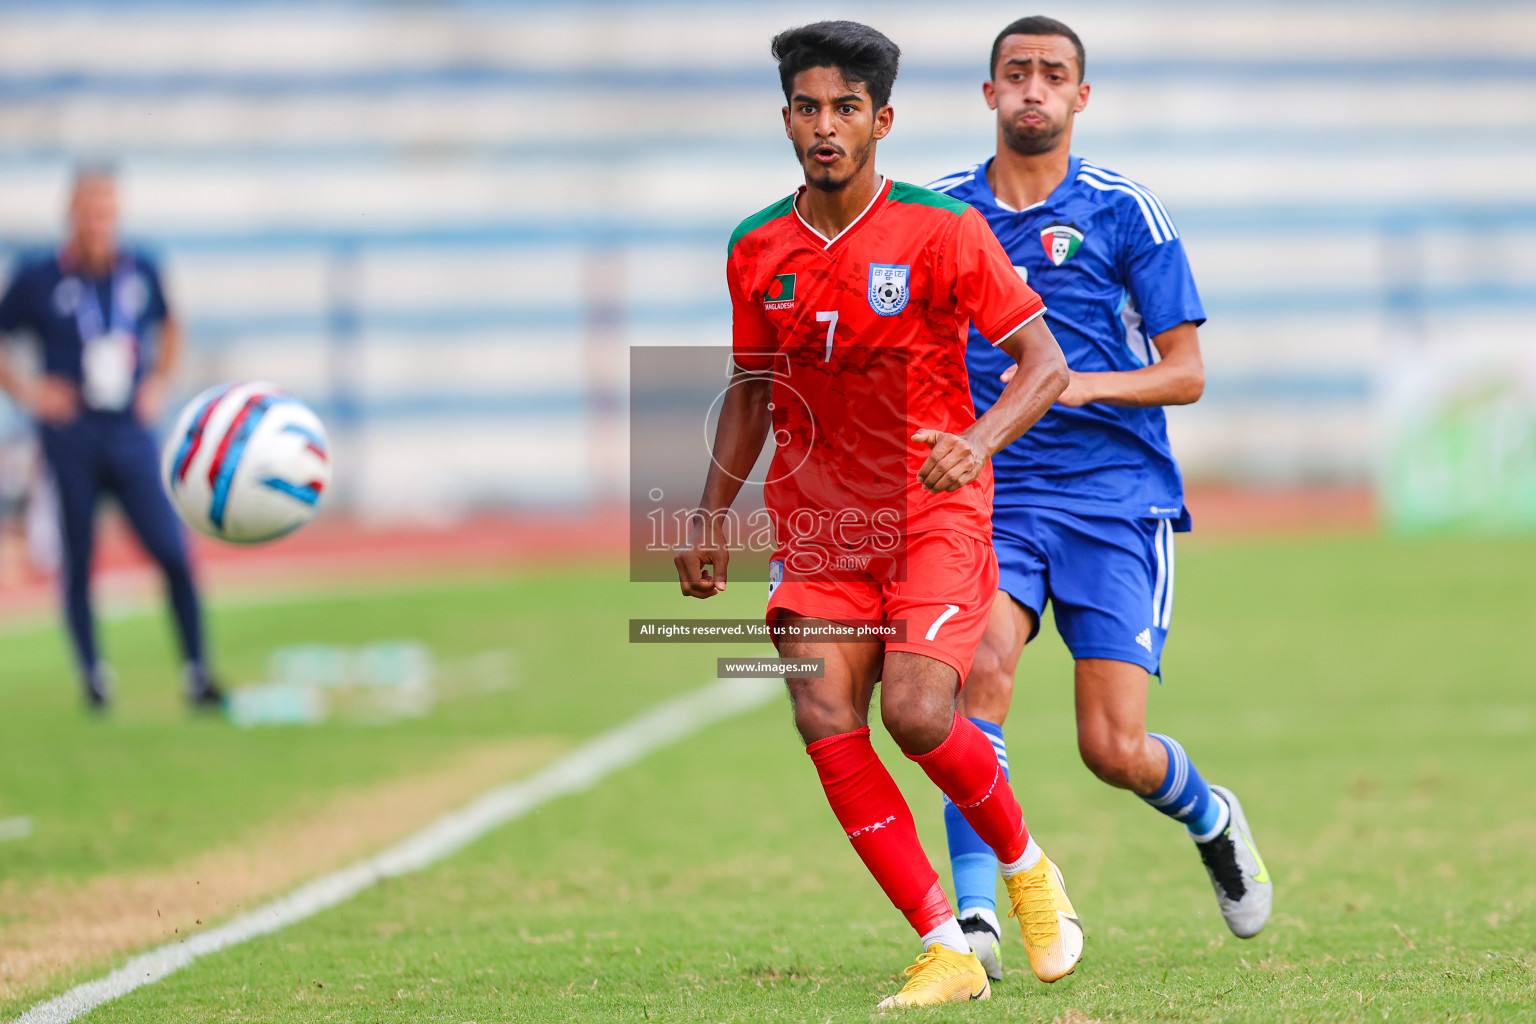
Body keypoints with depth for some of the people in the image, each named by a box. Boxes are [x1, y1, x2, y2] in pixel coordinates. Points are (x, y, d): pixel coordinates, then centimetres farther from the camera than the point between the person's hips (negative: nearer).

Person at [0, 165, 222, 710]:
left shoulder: (141, 273, 5)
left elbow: (167, 328, 24)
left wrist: (158, 383, 11)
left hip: (131, 435, 2)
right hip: (71, 439, -2)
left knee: (174, 554, -8)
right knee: (78, 560, 2)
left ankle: (196, 672, 0)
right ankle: (93, 674, 16)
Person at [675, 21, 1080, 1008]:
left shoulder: (941, 230, -9)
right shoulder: (758, 251, 4)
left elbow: (1045, 363, -9)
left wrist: (980, 441, -27)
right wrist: (712, 515, 12)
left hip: (934, 512, -4)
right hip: (818, 520, 4)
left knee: (916, 712, -21)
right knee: (826, 721, -14)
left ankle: (1028, 868, 10)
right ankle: (947, 951, -7)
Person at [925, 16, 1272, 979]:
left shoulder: (1123, 211, 0)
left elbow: (1186, 373, 0)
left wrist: (1085, 384, -17)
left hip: (1116, 496, -1)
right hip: (989, 494, 2)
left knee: (1115, 751, -5)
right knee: (982, 666, -27)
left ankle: (1210, 818, 31)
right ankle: (976, 918, -25)